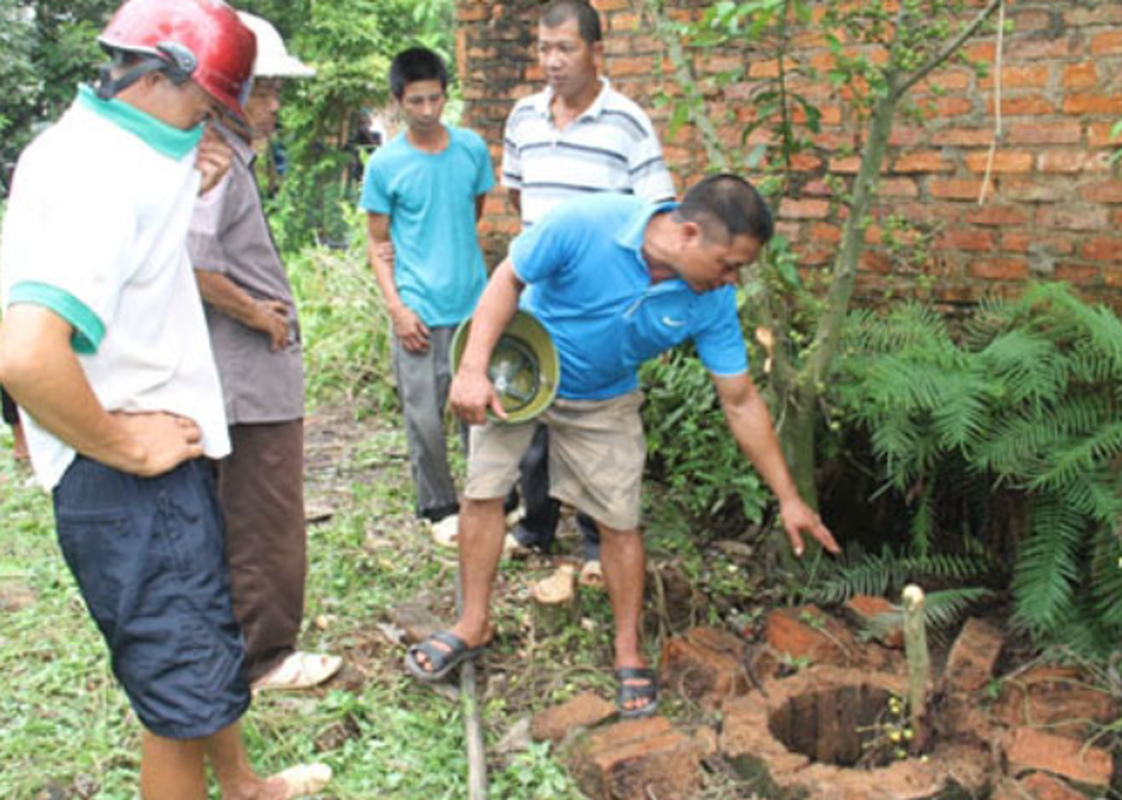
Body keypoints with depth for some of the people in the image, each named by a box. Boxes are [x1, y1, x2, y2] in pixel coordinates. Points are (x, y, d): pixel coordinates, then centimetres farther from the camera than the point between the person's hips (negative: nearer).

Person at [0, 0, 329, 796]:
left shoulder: (95, 144, 8)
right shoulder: (103, 173, -24)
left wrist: (186, 189, 2)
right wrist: (127, 446, -21)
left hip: (161, 464, 11)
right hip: (127, 486, -11)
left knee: (210, 644, 27)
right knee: (185, 687, 5)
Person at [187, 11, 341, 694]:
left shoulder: (231, 156, 14)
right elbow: (192, 266, -29)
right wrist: (257, 313, -17)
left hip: (248, 373, 11)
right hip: (255, 376, -11)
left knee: (246, 520, 21)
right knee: (267, 527, 2)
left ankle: (253, 648, 36)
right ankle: (266, 657, 16)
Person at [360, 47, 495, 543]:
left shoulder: (472, 147, 3)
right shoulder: (384, 165, -4)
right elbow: (378, 245, 0)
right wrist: (397, 308, -8)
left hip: (474, 302, 3)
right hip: (420, 310, -2)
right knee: (424, 417, 0)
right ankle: (439, 508, 18)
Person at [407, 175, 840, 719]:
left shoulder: (712, 302, -22)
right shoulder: (587, 225, -34)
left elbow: (741, 403, -13)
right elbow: (508, 280, -19)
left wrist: (789, 500, -10)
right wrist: (473, 369, -29)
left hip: (603, 402, 2)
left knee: (619, 522, 0)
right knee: (483, 490, 0)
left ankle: (628, 654, 19)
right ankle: (474, 626, 19)